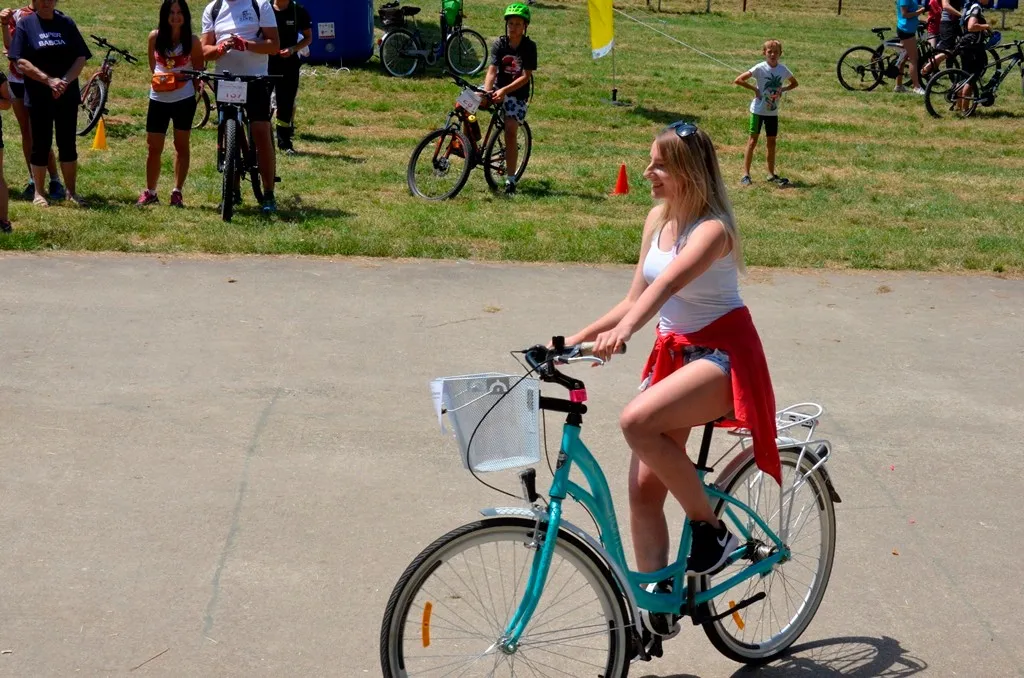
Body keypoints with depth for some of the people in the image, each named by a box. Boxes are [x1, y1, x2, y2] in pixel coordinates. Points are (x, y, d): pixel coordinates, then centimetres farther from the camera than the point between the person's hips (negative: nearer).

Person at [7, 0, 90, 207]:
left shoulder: (66, 23, 6)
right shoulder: (25, 24, -1)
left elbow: (81, 58, 2)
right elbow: (21, 62, -8)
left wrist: (65, 81, -13)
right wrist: (49, 80, -17)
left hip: (67, 95, 2)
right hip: (38, 96, -2)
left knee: (68, 144, 6)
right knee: (41, 145, 4)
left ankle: (71, 192, 15)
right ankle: (38, 193, 14)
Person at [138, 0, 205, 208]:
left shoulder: (192, 41, -6)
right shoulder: (155, 37, -1)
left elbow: (199, 69, 4)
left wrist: (198, 86, -6)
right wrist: (158, 78, 8)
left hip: (184, 99, -2)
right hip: (159, 98, 2)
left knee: (181, 146, 8)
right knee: (154, 148, 6)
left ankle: (177, 192, 16)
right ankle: (150, 192, 18)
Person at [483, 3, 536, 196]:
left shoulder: (529, 47, -11)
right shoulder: (499, 44, -6)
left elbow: (526, 77, -17)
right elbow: (492, 71, -16)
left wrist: (504, 90, -30)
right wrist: (487, 92, -35)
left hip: (517, 94, -3)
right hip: (498, 89, 3)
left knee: (511, 132, -16)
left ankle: (510, 180, -9)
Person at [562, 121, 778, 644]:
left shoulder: (712, 229, -17)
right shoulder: (658, 220, 6)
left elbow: (668, 283, -36)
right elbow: (636, 299, 9)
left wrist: (622, 332, -52)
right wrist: (575, 339, -2)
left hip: (721, 356, -8)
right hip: (672, 353, 8)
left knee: (637, 422, -33)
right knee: (644, 488, 0)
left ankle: (710, 528, -14)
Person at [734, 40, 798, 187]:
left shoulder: (783, 70, -1)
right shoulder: (760, 68, -13)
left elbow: (794, 83, 17)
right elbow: (738, 80, -17)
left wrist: (782, 89, 0)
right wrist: (754, 89, -16)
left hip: (773, 111, 4)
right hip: (758, 110, -4)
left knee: (771, 143, 10)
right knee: (753, 141, -2)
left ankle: (771, 174, 19)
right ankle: (746, 174, 1)